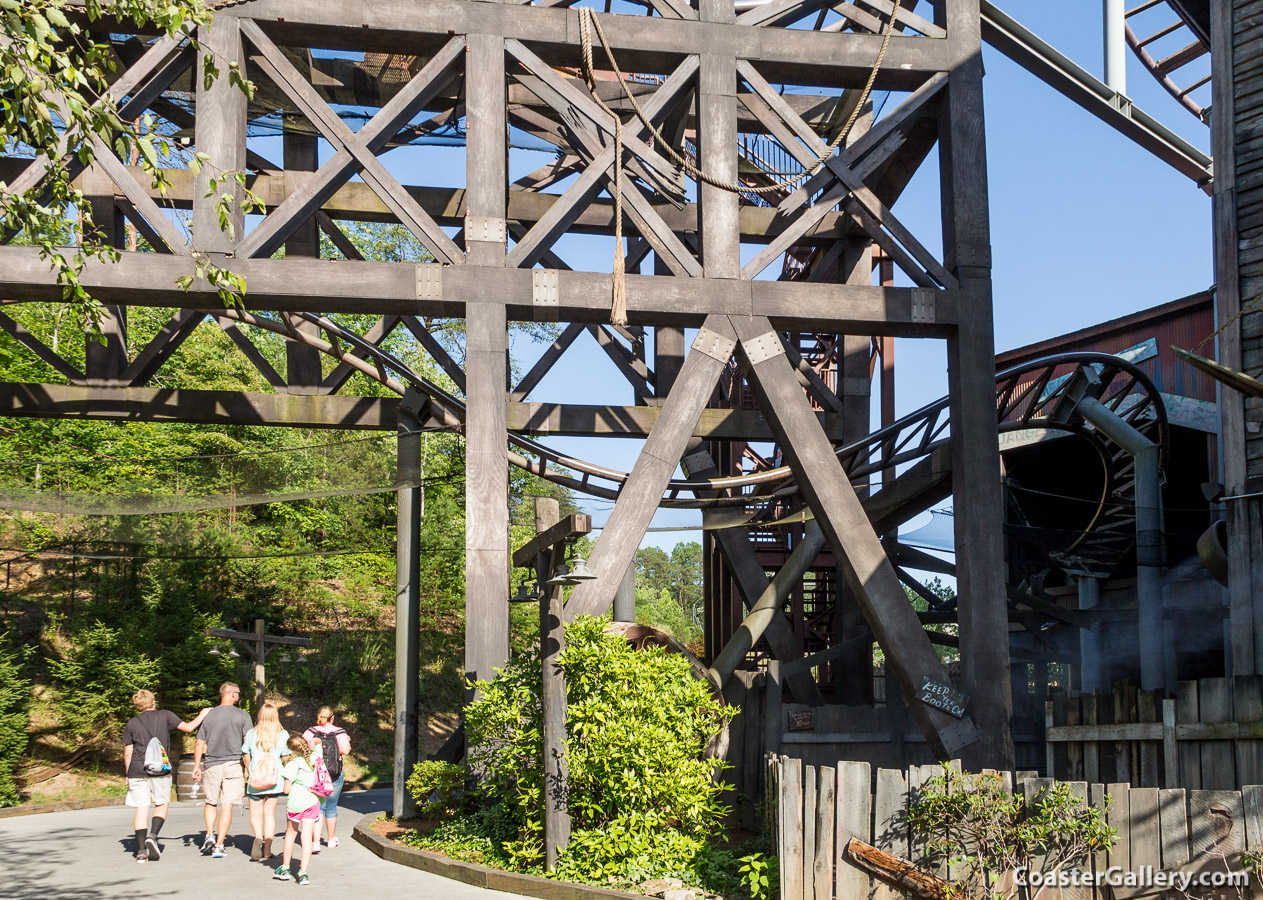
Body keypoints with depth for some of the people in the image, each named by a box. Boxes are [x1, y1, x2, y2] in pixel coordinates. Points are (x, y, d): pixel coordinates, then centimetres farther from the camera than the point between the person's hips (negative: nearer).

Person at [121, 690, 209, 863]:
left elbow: (128, 753, 8)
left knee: (141, 809, 3)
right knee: (161, 805, 13)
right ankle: (153, 835, -10)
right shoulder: (165, 715, 3)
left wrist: (127, 774, 17)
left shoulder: (131, 723, 8)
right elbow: (188, 727, 6)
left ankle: (141, 850, -2)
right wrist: (202, 715, 22)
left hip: (137, 771, 1)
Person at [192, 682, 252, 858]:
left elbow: (199, 744, 6)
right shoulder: (242, 716, -1)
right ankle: (218, 846, -4)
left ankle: (209, 835, 4)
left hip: (212, 765, 2)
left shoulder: (209, 715, 5)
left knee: (211, 802, 20)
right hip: (233, 764, -2)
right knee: (227, 806, 0)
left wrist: (196, 767, 13)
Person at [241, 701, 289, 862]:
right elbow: (285, 757, -1)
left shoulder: (251, 734, -3)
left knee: (255, 814, 12)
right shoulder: (283, 735, -4)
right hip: (275, 781, 0)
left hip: (255, 781, 0)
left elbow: (246, 757, 3)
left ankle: (258, 837, -17)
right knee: (270, 814, 11)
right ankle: (267, 850, 10)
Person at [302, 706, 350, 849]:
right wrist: (348, 743, 7)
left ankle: (316, 841, -12)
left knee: (318, 807, 2)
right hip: (334, 775, 0)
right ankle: (332, 839, 30)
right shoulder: (339, 733, -5)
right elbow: (345, 750, -13)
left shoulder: (310, 732, -2)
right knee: (331, 806, 14)